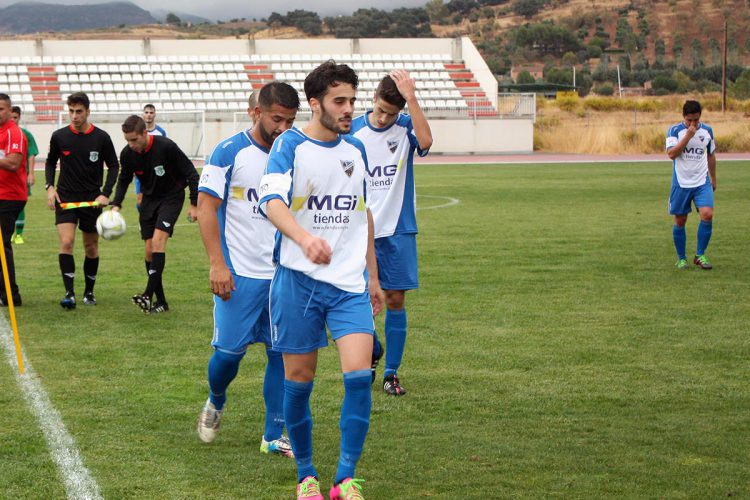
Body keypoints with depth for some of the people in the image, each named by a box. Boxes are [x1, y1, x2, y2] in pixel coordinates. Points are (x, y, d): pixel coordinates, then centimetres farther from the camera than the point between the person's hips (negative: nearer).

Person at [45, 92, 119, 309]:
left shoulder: (101, 138, -4)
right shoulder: (59, 136, -2)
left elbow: (113, 166, 5)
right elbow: (50, 162, 13)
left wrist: (106, 194, -6)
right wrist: (50, 187, -1)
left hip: (92, 200, 0)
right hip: (65, 198, 0)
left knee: (91, 247, 8)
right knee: (66, 243, -16)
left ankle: (89, 292, 23)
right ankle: (69, 293, -16)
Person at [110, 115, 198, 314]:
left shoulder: (166, 147, -24)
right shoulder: (127, 154, -11)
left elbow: (191, 173, -15)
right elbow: (124, 180, 8)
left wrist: (194, 204, -14)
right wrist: (116, 204, -7)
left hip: (172, 197, -5)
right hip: (149, 199, 5)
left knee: (158, 240, -22)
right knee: (150, 249, 0)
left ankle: (149, 295, -25)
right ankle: (161, 301, 9)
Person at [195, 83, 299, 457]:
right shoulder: (229, 152, -6)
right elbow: (206, 207, -7)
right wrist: (217, 263, -14)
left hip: (284, 274, 4)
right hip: (240, 273, -4)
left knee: (283, 354, 3)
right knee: (229, 351, -2)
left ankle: (274, 436, 12)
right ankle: (215, 403, 29)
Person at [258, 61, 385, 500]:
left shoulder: (356, 150, 11)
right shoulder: (290, 145, -6)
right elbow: (272, 201, -23)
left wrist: (373, 276, 23)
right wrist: (305, 237, -42)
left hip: (350, 282, 3)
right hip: (298, 278, -3)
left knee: (359, 374, -13)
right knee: (299, 380, 4)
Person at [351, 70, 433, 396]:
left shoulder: (406, 128, -2)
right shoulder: (352, 131, 1)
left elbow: (426, 141, -27)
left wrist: (411, 98, -30)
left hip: (398, 230, 0)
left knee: (395, 300, 1)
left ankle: (391, 372, 11)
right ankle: (372, 350, 29)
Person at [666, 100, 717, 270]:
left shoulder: (707, 131, 5)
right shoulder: (675, 131, -6)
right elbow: (671, 154, -20)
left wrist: (713, 178, 22)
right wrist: (688, 135, -23)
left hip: (702, 183, 2)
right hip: (681, 184, -2)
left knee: (707, 215, -16)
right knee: (680, 221, 4)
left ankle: (700, 255, -3)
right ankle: (681, 258, 20)